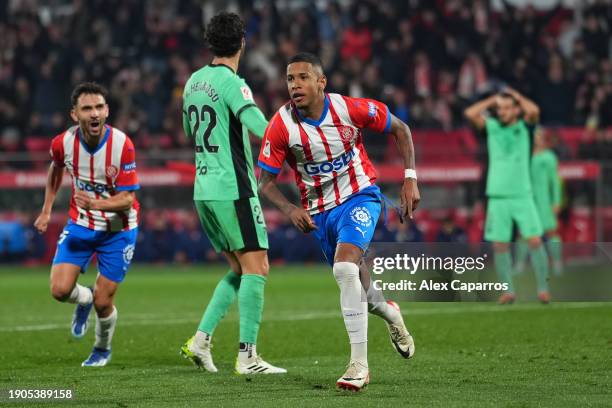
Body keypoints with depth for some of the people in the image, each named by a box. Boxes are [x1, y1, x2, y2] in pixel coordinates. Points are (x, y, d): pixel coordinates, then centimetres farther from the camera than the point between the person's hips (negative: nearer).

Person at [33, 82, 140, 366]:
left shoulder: (122, 145, -24)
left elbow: (127, 199, -22)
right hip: (79, 224, 3)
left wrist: (97, 203, -40)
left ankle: (102, 349, 32)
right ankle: (84, 300, 26)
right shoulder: (63, 143, -13)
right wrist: (46, 210, 13)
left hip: (118, 228, -3)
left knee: (103, 302, -2)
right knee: (60, 290, -13)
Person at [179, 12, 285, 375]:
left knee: (240, 269, 15)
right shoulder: (232, 83, -13)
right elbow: (260, 127, -29)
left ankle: (202, 339, 6)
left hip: (204, 189, 8)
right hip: (233, 188, -8)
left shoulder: (194, 81, 12)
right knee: (257, 267, -6)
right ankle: (247, 356, -10)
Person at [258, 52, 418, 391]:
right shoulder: (281, 126, -16)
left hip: (360, 197, -4)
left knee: (345, 268, -26)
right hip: (319, 211, 4)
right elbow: (265, 181, -6)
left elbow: (400, 129, -1)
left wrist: (410, 179, -7)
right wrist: (290, 210, -24)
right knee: (350, 275, 16)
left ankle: (359, 363, -23)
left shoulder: (350, 109, -18)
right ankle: (388, 312, 53)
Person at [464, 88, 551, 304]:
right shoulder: (491, 127, 8)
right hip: (497, 196, 1)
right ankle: (508, 290, 6)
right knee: (500, 244, -2)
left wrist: (517, 95, 0)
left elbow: (533, 111, -16)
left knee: (535, 241, -8)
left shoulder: (524, 126, 4)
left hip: (522, 195, -1)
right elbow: (470, 113, -6)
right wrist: (492, 100, 4)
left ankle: (543, 288, -1)